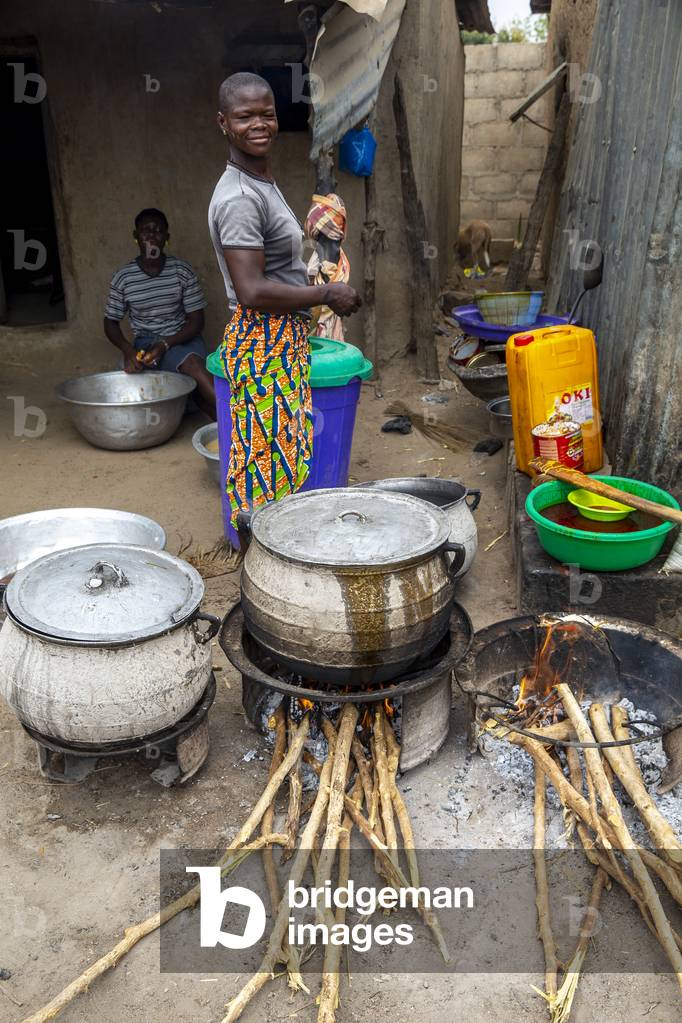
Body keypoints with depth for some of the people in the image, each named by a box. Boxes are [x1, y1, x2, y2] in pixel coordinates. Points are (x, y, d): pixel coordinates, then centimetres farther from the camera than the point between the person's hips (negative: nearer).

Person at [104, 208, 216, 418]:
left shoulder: (182, 270, -3)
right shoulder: (123, 277, -2)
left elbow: (196, 320, -3)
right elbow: (111, 322, 7)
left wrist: (165, 344, -18)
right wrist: (128, 350, -14)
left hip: (183, 339, 1)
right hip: (147, 343, -1)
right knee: (192, 365, -32)